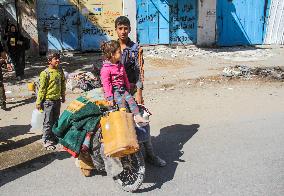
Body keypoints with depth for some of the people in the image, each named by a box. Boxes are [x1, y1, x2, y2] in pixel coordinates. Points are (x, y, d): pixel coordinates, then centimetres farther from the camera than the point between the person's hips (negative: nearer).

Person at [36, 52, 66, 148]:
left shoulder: (60, 71, 4)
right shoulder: (45, 73, -14)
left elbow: (63, 84, 15)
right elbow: (42, 88, -12)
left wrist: (63, 96, 19)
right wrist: (39, 102, -10)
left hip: (57, 100, 6)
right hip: (48, 100, -6)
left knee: (56, 120, 16)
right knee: (48, 121, 2)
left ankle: (54, 137, 31)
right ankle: (46, 140, 14)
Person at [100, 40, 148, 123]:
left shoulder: (120, 65, 10)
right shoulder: (106, 68, -15)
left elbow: (125, 77, 20)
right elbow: (106, 83, -16)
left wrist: (128, 88, 20)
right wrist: (110, 97, -17)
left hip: (122, 89, 6)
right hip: (113, 90, -6)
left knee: (130, 99, -6)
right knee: (121, 101, -19)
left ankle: (137, 116, -5)